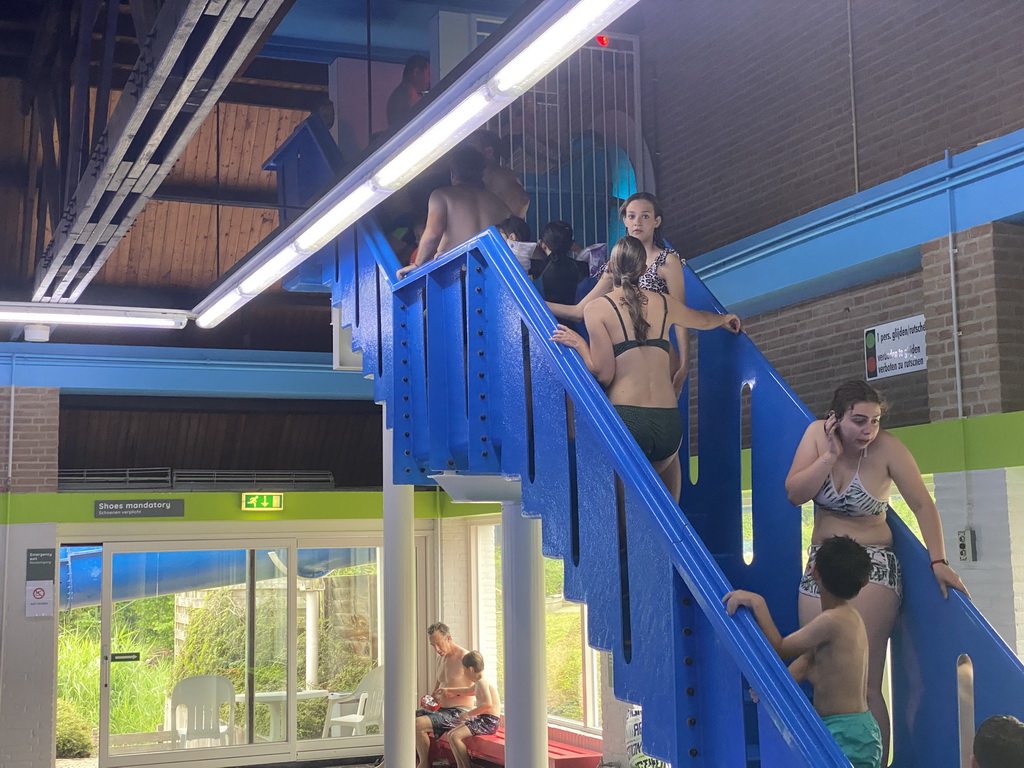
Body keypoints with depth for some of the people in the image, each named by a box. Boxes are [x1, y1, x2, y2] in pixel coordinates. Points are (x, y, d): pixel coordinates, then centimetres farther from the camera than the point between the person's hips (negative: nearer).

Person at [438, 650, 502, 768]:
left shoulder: (482, 682, -15)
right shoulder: (478, 683, 18)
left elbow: (488, 704, -28)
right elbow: (468, 690, 40)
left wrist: (469, 713, -21)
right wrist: (449, 690, 52)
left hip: (489, 722, -11)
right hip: (481, 719, 11)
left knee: (455, 736, -19)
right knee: (450, 734, 8)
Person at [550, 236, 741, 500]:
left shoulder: (597, 309, -1)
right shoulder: (664, 303, 13)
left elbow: (603, 374, -8)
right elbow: (702, 320, 37)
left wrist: (579, 344, 4)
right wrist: (724, 319, 58)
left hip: (625, 419, -4)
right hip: (669, 423, 4)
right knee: (668, 455, 38)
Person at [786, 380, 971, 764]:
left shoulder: (887, 448, -14)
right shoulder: (817, 434, -4)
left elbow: (923, 505, -11)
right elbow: (795, 494, -10)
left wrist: (938, 561, -18)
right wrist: (831, 454, -17)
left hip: (872, 567, -4)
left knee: (863, 682, -9)